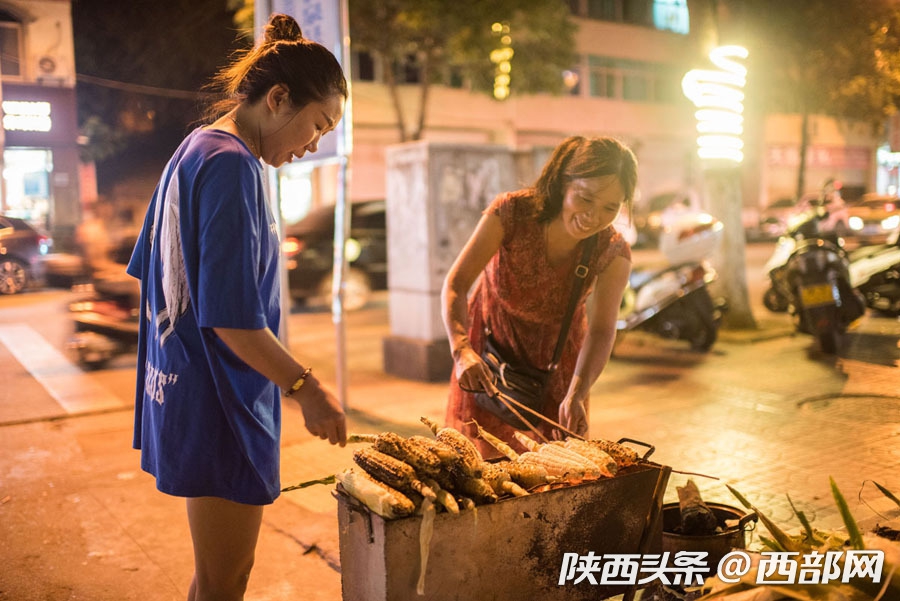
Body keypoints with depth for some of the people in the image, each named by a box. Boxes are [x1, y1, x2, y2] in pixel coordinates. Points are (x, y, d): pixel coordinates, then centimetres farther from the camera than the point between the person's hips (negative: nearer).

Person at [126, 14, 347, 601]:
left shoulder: (195, 150, 12)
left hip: (186, 390, 10)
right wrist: (306, 387, -15)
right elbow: (232, 318, -23)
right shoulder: (232, 166, -18)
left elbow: (149, 272, 18)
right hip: (219, 401, -10)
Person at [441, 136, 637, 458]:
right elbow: (456, 284, -30)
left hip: (557, 350, 1)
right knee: (486, 454, 6)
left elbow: (601, 332, -31)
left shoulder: (613, 253, -25)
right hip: (493, 337, -1)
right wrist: (462, 351, -47)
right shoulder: (511, 212, -30)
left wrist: (576, 395, -48)